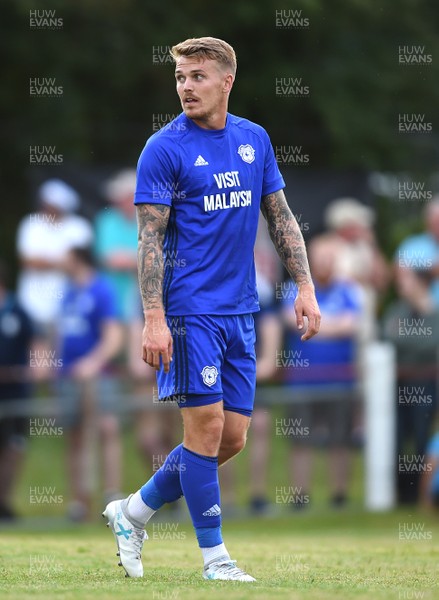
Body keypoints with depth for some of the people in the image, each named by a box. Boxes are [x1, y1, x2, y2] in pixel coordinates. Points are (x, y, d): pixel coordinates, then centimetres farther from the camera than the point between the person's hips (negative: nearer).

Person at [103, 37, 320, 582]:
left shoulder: (254, 139, 10)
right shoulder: (164, 148, -7)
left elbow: (281, 217, 17)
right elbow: (150, 238, -9)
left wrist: (305, 285, 8)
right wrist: (154, 320, -17)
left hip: (239, 311, 6)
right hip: (189, 308, -6)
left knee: (231, 438, 5)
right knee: (207, 426, -8)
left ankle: (132, 512, 20)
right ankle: (214, 557, 3)